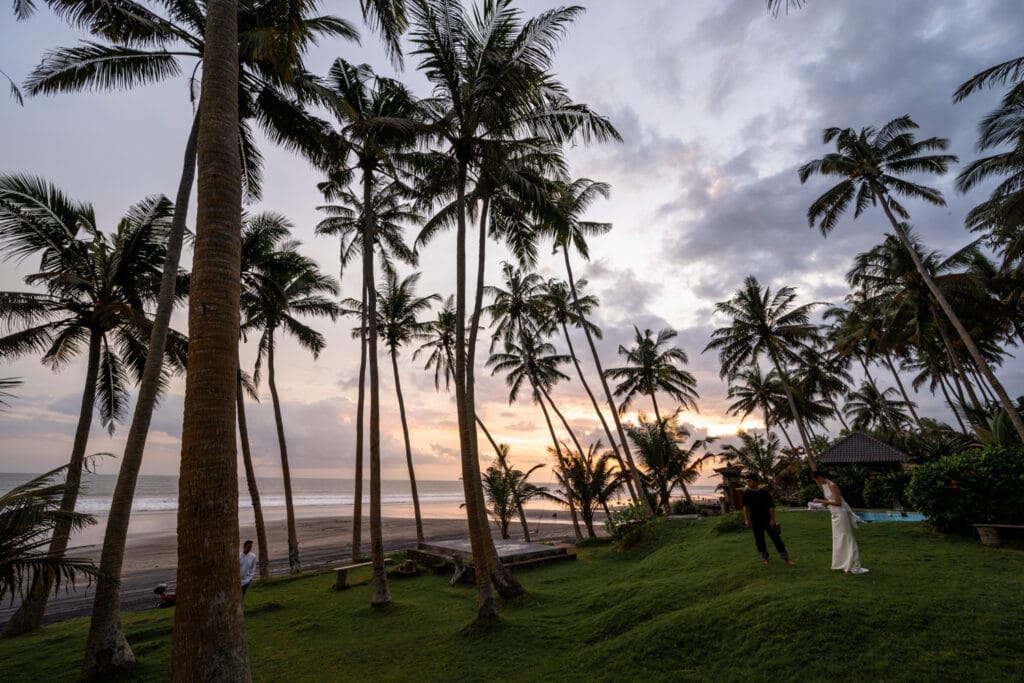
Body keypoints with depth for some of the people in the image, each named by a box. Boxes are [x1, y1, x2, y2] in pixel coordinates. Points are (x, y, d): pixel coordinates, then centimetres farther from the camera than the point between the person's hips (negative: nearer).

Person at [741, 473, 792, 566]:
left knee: (776, 538, 2)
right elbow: (745, 507, 1)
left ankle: (786, 558, 13)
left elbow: (771, 506, -5)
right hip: (755, 521, 2)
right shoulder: (746, 494, -3)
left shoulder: (764, 492, -8)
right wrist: (746, 519, -6)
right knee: (759, 540, 7)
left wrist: (772, 519, -8)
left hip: (767, 519, -2)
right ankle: (764, 557, 23)